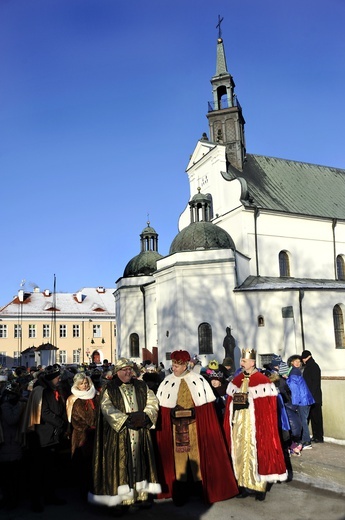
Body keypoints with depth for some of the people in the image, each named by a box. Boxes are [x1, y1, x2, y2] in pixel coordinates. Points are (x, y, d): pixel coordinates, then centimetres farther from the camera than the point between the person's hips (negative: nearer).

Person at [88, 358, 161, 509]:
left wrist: (144, 415, -13)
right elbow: (107, 409, -11)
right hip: (118, 433, -3)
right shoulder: (109, 389, 0)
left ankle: (142, 493, 14)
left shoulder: (141, 386, 11)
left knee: (140, 462, 5)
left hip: (140, 433, 3)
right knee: (120, 463, -3)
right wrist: (126, 420, -18)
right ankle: (121, 497, 5)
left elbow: (152, 402, 5)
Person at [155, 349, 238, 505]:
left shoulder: (198, 380, -1)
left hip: (195, 424, -1)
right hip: (175, 426, 1)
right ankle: (180, 489, 17)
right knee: (178, 454, 5)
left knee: (198, 452, 6)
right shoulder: (167, 382, 3)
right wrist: (174, 413, -11)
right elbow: (162, 407, 1)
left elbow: (207, 406, 0)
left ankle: (201, 485, 21)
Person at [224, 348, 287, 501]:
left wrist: (265, 427, -14)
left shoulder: (262, 381, -10)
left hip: (255, 425, -5)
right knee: (240, 453, 10)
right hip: (238, 425, 5)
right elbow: (230, 404, 10)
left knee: (256, 453, 3)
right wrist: (230, 423, 8)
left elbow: (268, 407, -11)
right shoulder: (236, 381, 7)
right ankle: (245, 485, 22)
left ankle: (259, 486, 16)